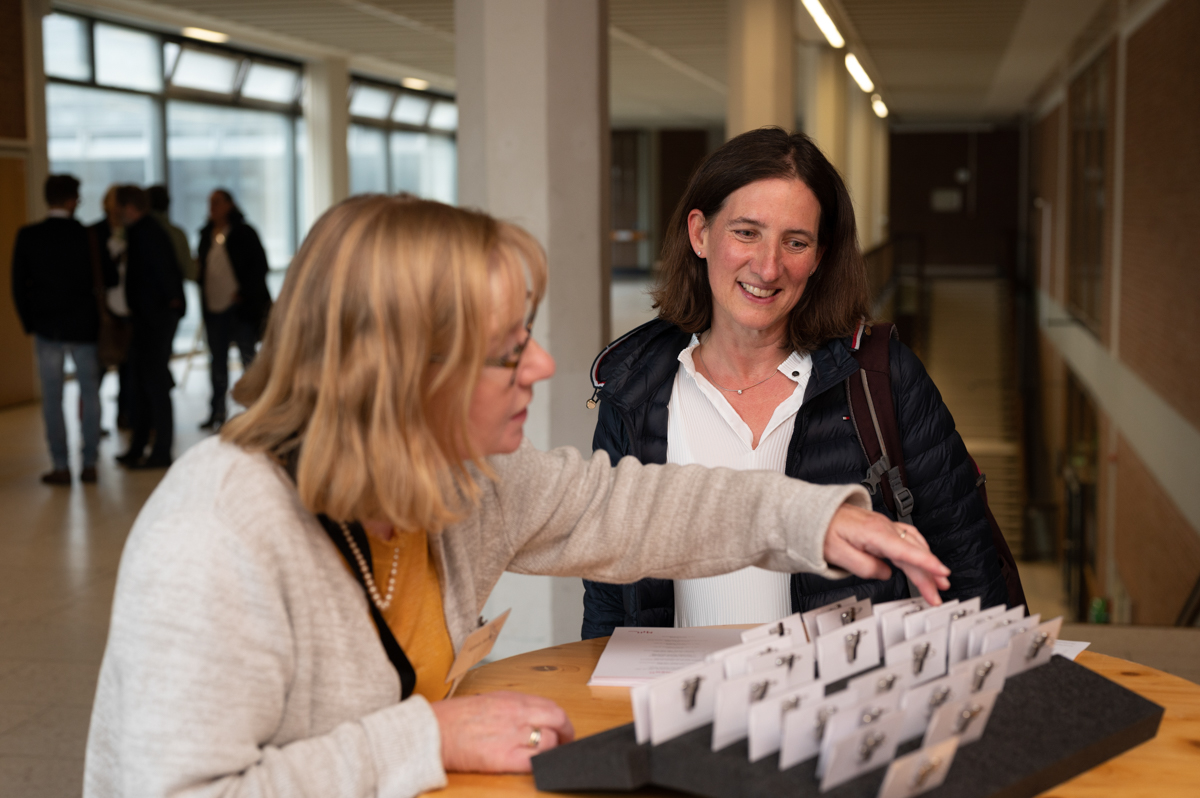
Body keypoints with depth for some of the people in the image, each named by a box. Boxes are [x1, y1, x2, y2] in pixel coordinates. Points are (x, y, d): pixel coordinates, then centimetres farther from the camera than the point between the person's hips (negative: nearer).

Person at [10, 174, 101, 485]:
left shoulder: (28, 236, -5)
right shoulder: (86, 235, -8)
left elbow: (18, 284, -2)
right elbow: (99, 280, -3)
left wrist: (29, 322, 9)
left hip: (46, 327, 1)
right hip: (83, 326, -1)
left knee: (52, 397, 6)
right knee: (90, 393, 9)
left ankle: (60, 466, 6)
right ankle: (89, 464, 9)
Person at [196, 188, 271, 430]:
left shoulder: (244, 233, -3)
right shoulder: (207, 235, 13)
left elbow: (259, 265, -6)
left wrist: (244, 292, -13)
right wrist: (202, 287, 2)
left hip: (241, 307, -6)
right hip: (214, 308, 6)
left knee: (249, 358, -2)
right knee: (218, 360, 10)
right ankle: (217, 412, 17)